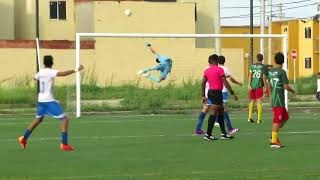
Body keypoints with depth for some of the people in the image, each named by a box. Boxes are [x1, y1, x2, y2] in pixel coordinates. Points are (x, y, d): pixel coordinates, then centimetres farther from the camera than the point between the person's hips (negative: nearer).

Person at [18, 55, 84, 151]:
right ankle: (64, 144, -15)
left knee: (38, 119, 28)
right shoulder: (51, 72, -15)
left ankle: (24, 138, 30)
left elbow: (35, 78, 31)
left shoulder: (40, 72, 7)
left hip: (41, 100, 8)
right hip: (49, 100, -8)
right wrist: (76, 70, -32)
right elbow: (63, 73, -33)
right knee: (64, 119, -6)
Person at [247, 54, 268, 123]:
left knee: (252, 101, 14)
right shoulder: (264, 67, 1)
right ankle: (259, 119, -7)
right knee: (259, 102, -3)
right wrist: (264, 86, 3)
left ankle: (250, 117, 7)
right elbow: (264, 77, -4)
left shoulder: (252, 66, 8)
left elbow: (250, 75, -1)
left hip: (252, 86, 3)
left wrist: (249, 85, -4)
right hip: (259, 86, -3)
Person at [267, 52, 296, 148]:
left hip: (273, 98, 8)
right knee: (277, 120, -4)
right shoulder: (282, 72, -13)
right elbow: (286, 86, -15)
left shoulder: (270, 72, 9)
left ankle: (274, 135, 14)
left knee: (285, 117, 18)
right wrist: (293, 91, 3)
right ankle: (273, 141, -3)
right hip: (279, 100, -8)